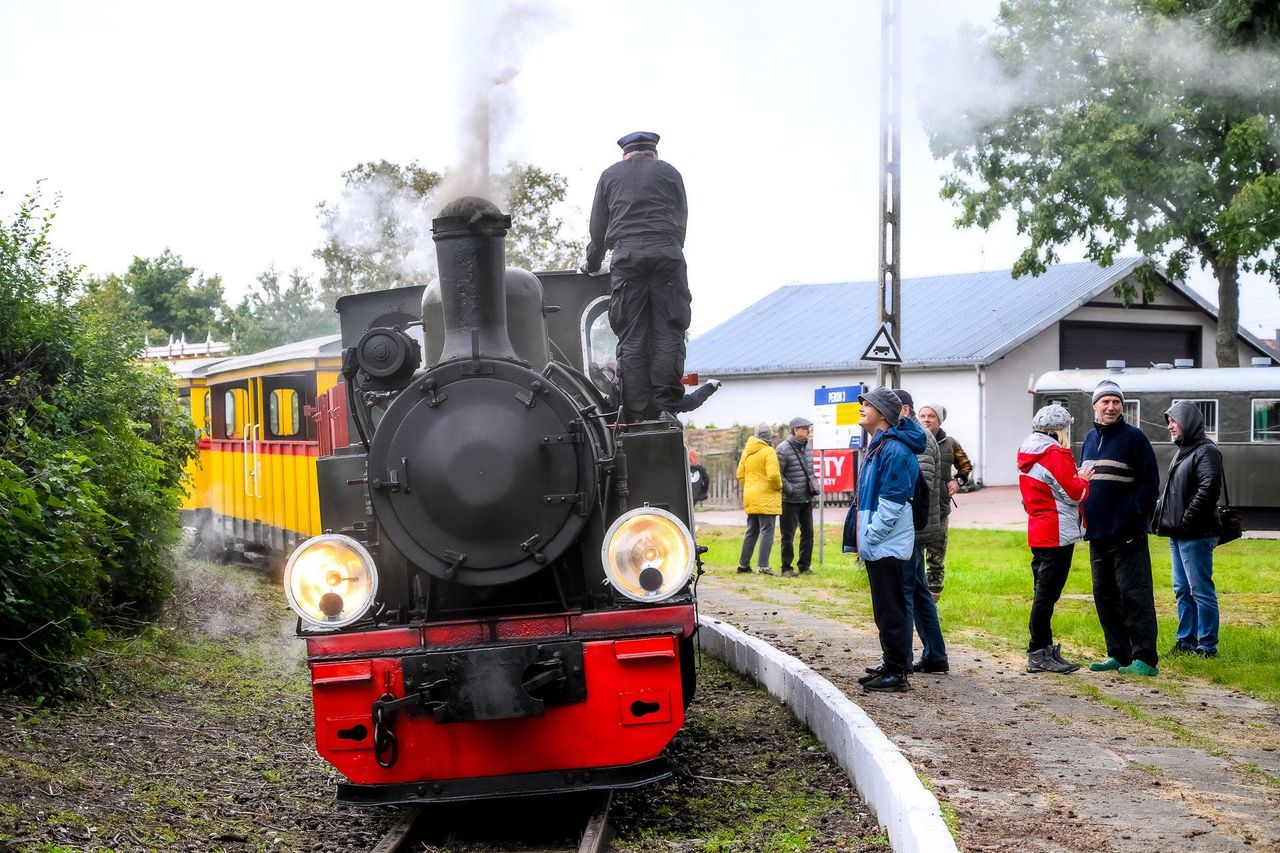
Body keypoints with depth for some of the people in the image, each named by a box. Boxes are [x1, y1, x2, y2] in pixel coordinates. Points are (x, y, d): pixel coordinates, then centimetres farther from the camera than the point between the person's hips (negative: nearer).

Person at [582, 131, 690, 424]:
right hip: (667, 253, 0)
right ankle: (667, 408, -11)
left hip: (627, 256, 1)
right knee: (668, 334, -2)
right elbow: (682, 222, 19)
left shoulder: (611, 175, 20)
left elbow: (598, 229, 21)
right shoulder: (670, 172, 18)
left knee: (632, 339, 0)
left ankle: (636, 417, -5)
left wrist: (592, 264, 36)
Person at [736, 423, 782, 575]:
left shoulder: (747, 451, 10)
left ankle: (743, 564, 18)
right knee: (767, 531, -4)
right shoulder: (768, 451, -12)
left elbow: (740, 474, 13)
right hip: (766, 498, -7)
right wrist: (779, 486, -4)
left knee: (751, 532, 16)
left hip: (750, 498, 7)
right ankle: (763, 565, -10)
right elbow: (773, 475, -21)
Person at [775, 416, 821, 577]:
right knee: (788, 535, 0)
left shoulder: (808, 447, 9)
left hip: (807, 499, 7)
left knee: (808, 533, 10)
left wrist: (814, 487, 8)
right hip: (790, 501, -7)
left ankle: (804, 565, 19)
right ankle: (787, 568, 7)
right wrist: (790, 490, -17)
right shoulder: (784, 449, -14)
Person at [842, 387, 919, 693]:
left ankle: (897, 673, -1)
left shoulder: (894, 450, -17)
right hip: (877, 545, 10)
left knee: (890, 609, -5)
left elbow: (892, 503, -21)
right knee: (885, 609, 16)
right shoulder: (878, 447, 16)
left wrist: (869, 538, -18)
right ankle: (891, 664, 25)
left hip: (886, 545, -10)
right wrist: (863, 538, 17)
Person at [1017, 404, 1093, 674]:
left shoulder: (1027, 454, 13)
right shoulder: (1055, 455, -15)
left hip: (1038, 532, 10)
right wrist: (1084, 479, 5)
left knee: (1043, 593, 15)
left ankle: (1043, 650, 20)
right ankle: (1039, 654, -5)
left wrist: (1075, 477, 13)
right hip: (1057, 535, -10)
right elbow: (1074, 494, -14)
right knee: (1047, 594, -7)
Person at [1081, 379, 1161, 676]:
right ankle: (1118, 654, 18)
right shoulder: (1091, 438, 15)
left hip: (1126, 534, -7)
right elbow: (1080, 482, 21)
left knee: (1134, 594, -8)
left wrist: (1134, 518, -16)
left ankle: (1145, 657, -7)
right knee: (1104, 594, 10)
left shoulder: (1133, 437, -5)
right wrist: (1085, 519, 11)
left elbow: (1149, 482, -9)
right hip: (1097, 533, 7)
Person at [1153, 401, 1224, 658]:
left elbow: (1209, 488, -23)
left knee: (1201, 591, -4)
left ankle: (1207, 646, 1)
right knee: (1182, 590, 14)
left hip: (1195, 535, -10)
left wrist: (1187, 520, -22)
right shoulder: (1182, 451, 19)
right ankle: (1186, 641, 21)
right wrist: (1160, 514, 10)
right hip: (1178, 535, 10)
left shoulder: (1206, 451, -12)